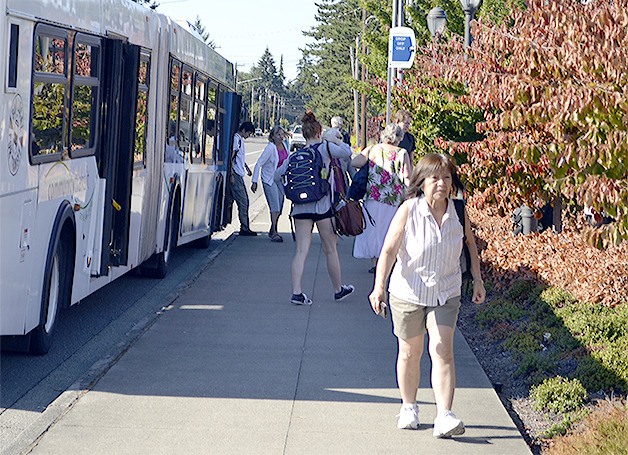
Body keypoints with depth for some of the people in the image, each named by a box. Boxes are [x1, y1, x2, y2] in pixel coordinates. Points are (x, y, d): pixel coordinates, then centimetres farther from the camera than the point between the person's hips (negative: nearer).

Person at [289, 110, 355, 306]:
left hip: (301, 207, 4)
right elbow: (347, 152, 4)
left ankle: (296, 292, -10)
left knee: (300, 250, 1)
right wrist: (334, 139, 17)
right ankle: (338, 290, 25)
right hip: (323, 206, -4)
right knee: (331, 250, 11)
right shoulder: (324, 148, -6)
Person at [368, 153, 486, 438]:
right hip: (408, 293, -1)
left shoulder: (458, 212, -6)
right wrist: (379, 286, -27)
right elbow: (389, 249, -17)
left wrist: (477, 280, 13)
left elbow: (470, 245, 13)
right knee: (410, 352, 13)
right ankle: (409, 407, 34)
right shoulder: (408, 210, -15)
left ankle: (444, 417, -16)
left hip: (445, 294, 1)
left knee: (442, 351, -12)